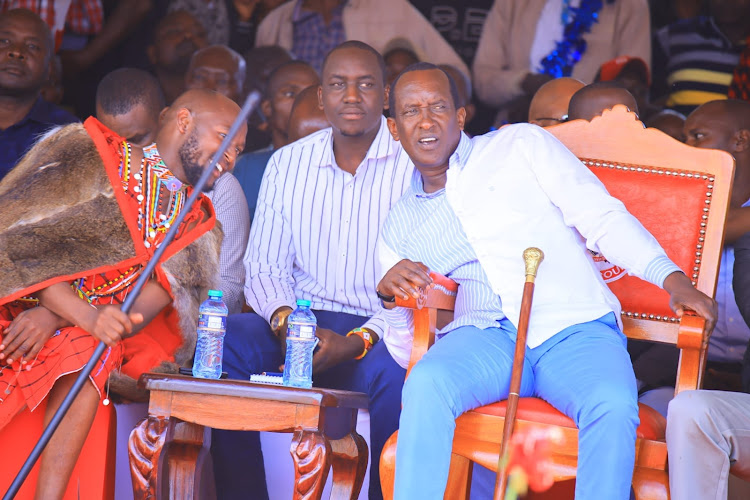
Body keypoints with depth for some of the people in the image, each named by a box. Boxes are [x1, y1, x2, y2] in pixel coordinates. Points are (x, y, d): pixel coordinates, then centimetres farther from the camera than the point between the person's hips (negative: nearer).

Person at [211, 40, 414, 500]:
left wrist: (359, 341, -21)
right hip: (303, 320, 4)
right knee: (224, 339, -24)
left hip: (382, 332, -4)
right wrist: (284, 320, -12)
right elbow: (264, 266, 11)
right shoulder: (288, 163, 11)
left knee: (388, 369, -38)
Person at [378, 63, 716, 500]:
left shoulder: (520, 145, 11)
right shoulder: (399, 230, 19)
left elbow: (601, 215, 4)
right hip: (487, 336, 2)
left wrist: (672, 278, -9)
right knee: (426, 383, -33)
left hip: (574, 329, -2)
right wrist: (392, 297, -5)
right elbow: (406, 353, 17)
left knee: (613, 405, -35)